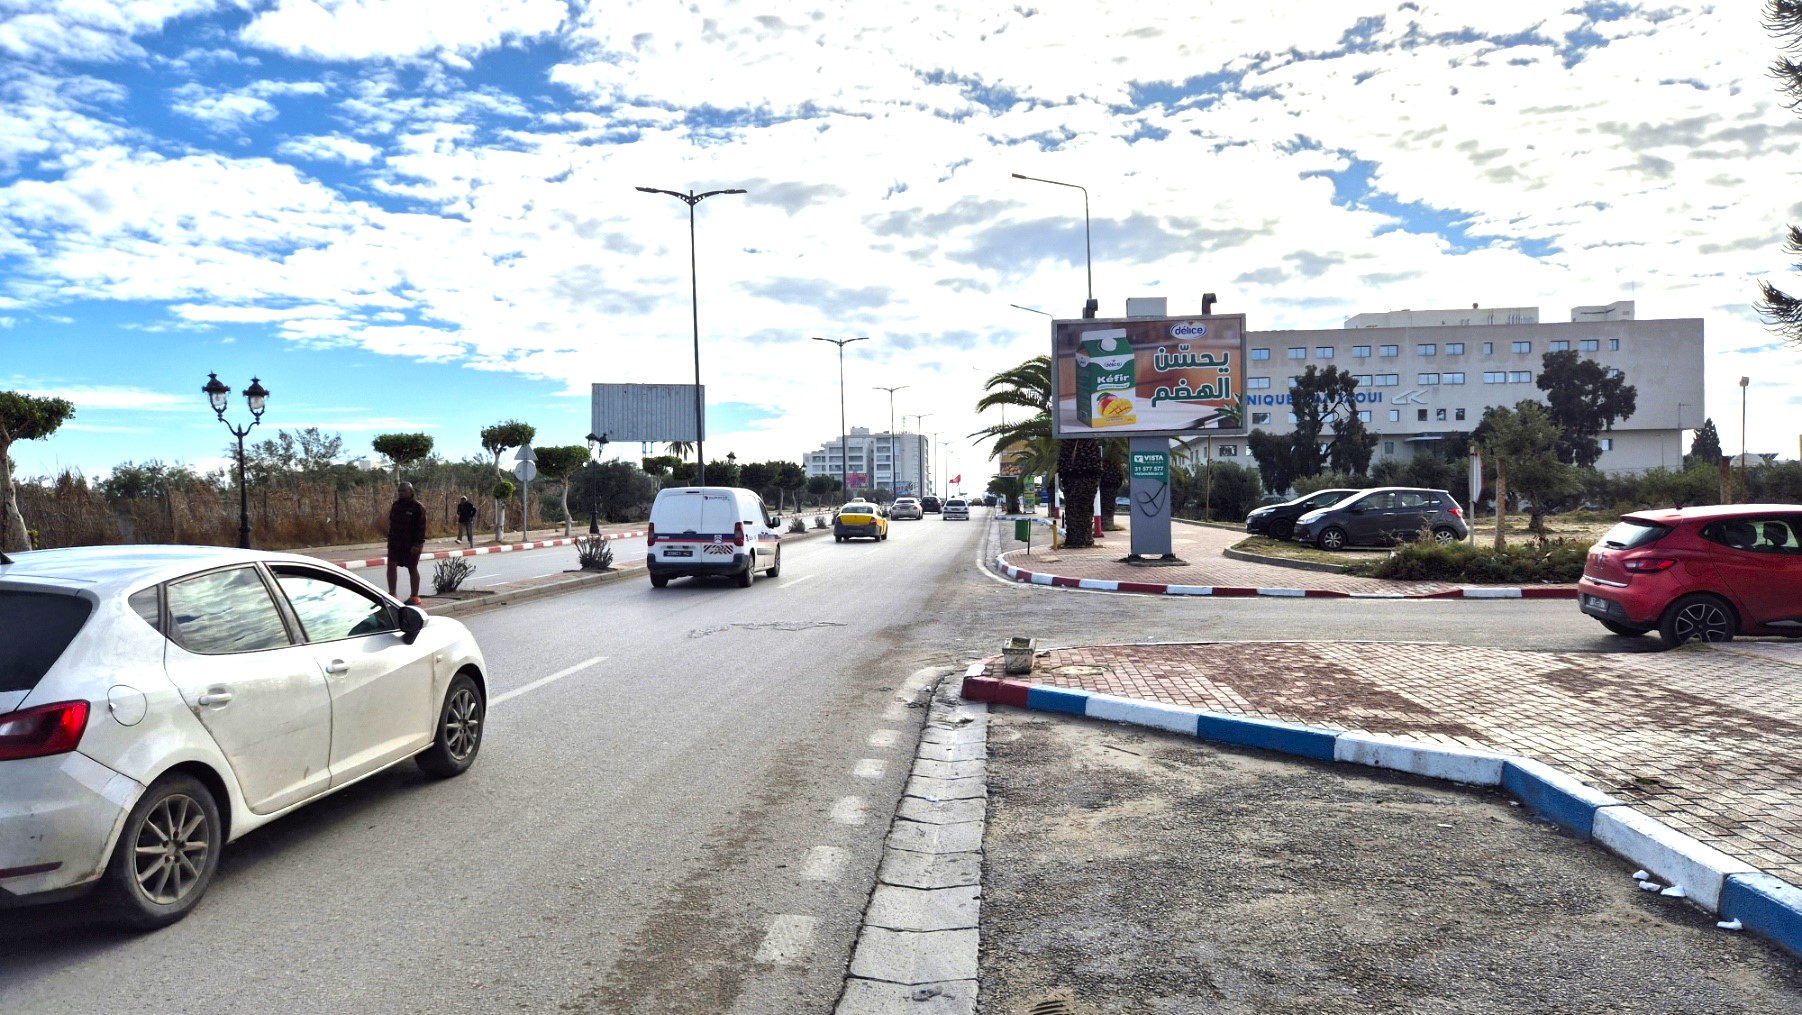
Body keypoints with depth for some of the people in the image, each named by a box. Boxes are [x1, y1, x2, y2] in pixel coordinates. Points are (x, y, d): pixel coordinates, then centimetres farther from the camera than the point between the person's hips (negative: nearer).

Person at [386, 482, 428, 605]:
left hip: (411, 545, -6)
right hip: (395, 543, 6)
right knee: (391, 566, 0)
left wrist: (417, 544, -20)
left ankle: (414, 597, 10)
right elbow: (392, 523, 17)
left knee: (412, 569, 1)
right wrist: (390, 539, 13)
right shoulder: (396, 505, 9)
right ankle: (391, 594, 9)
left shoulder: (418, 507, -12)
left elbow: (421, 528, -15)